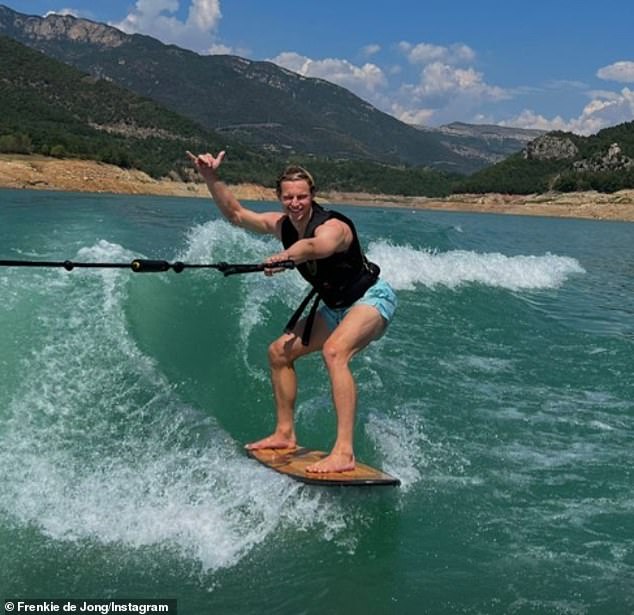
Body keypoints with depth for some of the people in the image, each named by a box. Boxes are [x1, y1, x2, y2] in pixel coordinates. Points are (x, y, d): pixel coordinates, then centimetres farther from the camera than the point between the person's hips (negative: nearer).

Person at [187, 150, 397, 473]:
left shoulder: (332, 226, -29)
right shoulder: (282, 225, -4)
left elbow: (313, 247, -53)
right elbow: (236, 214, 2)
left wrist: (282, 258, -73)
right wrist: (211, 177, -10)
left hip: (372, 298, -9)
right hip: (336, 306, 9)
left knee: (334, 351, -35)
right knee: (279, 351, 9)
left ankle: (344, 452, -38)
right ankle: (285, 433, 21)